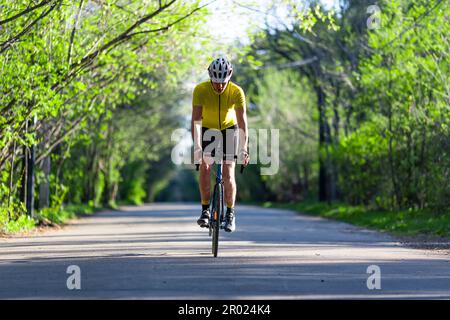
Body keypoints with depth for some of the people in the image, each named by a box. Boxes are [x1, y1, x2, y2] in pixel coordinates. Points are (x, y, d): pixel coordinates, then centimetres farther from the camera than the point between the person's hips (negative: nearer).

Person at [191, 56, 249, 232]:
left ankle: (230, 213, 3)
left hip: (229, 129, 0)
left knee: (228, 174, -11)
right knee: (205, 168, -17)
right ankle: (205, 210, -7)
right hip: (208, 130, 1)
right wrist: (196, 146, -45)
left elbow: (242, 121, -31)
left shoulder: (237, 92, -27)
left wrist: (244, 149, -41)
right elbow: (196, 119, -32)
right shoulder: (200, 90, -27)